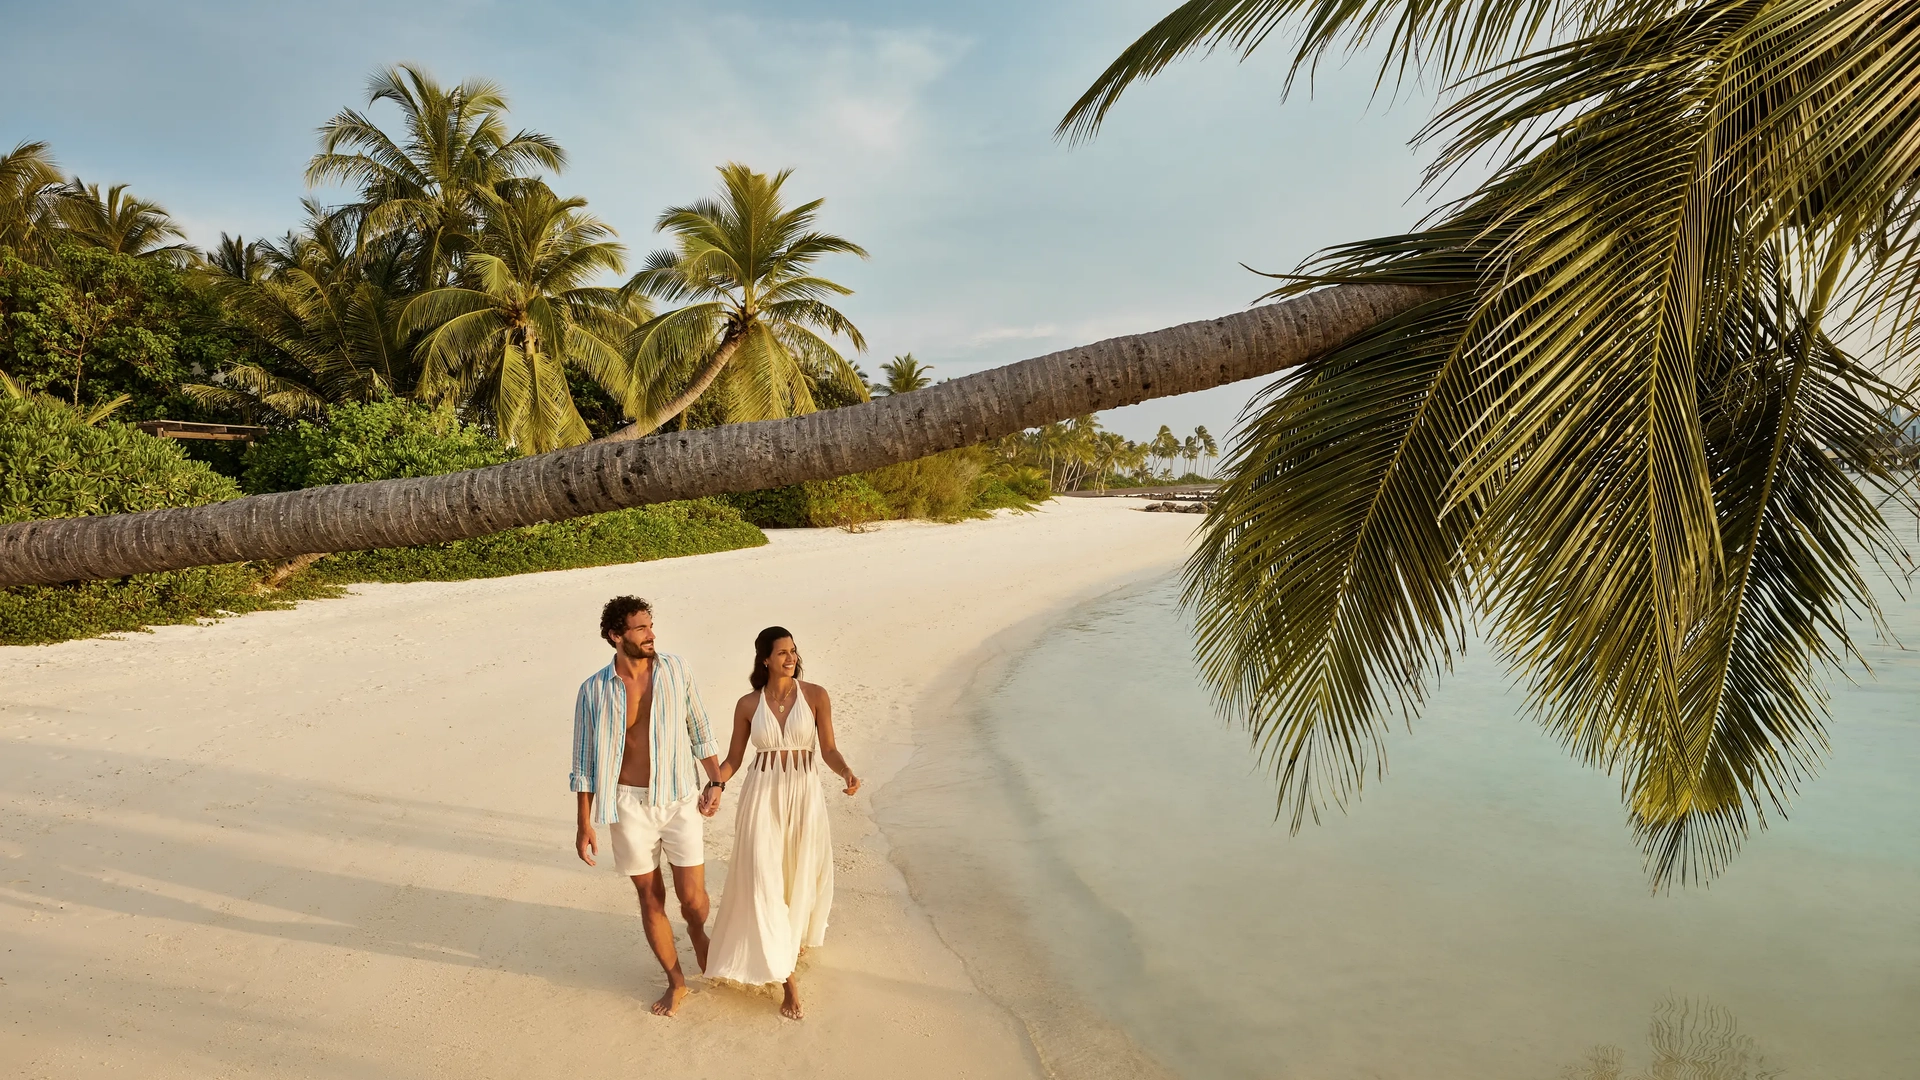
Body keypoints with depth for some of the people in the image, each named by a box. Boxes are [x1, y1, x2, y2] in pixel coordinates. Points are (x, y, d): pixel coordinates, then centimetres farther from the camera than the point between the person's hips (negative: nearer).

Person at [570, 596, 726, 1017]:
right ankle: (676, 982, 30)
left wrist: (716, 780, 1)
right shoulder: (595, 690, -8)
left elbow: (699, 730, 5)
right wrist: (584, 824, -1)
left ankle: (708, 965, 34)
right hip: (630, 804, 0)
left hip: (680, 798, 0)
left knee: (692, 898, 3)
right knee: (651, 899, 11)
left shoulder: (676, 670, -5)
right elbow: (585, 761, -1)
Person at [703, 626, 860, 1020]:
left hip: (803, 794, 0)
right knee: (764, 881, -6)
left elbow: (829, 750, -3)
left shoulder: (816, 696, -3)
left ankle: (796, 936, 45)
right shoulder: (748, 705, 0)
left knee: (801, 876, 11)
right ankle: (786, 975, 4)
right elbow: (733, 759, 5)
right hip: (761, 795, 0)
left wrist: (846, 773, -23)